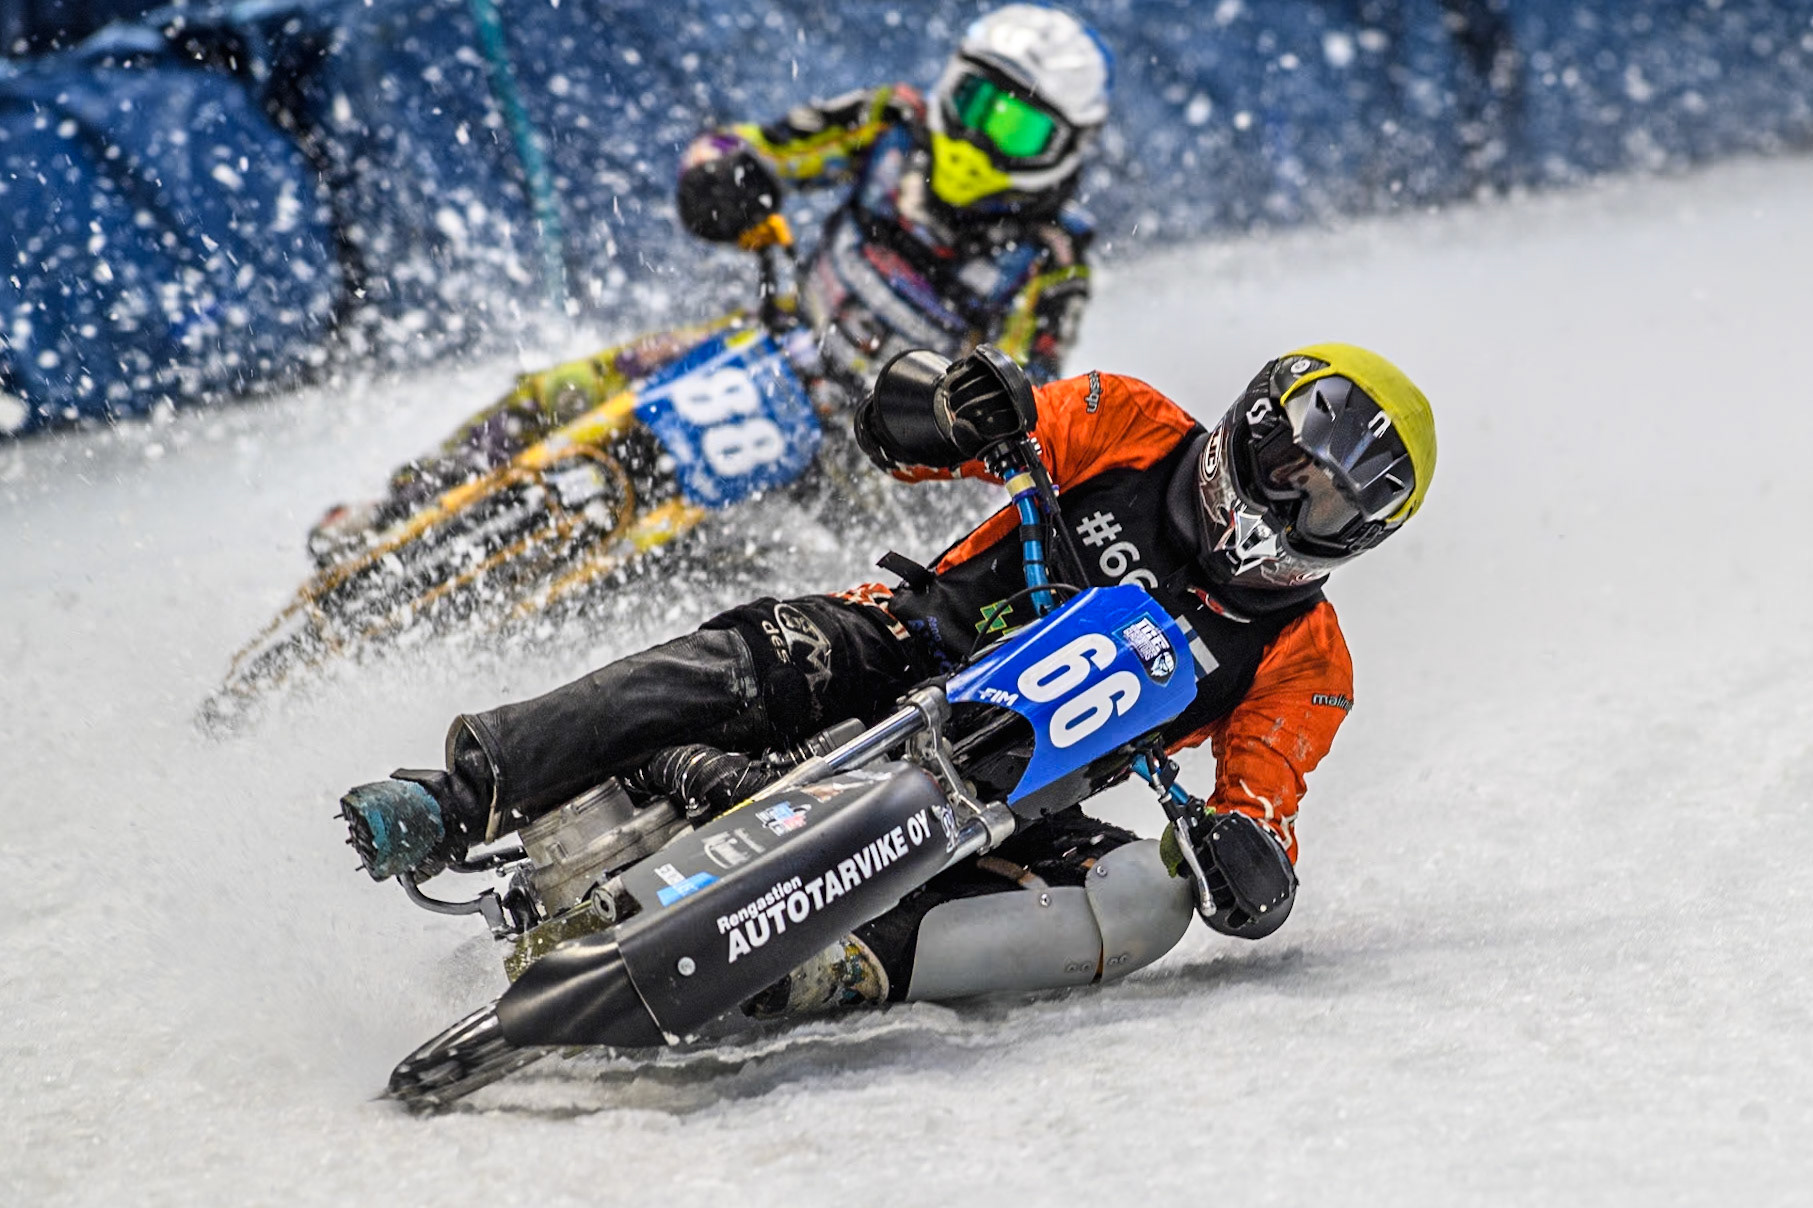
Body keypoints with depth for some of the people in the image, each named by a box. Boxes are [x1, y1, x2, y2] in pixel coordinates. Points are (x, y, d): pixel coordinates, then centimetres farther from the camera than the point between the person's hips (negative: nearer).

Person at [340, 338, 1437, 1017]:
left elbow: (1264, 810, -3)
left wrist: (1255, 860, -29)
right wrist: (971, 407, -22)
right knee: (753, 662, -33)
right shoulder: (1134, 431, 5)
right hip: (898, 660, 0)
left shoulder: (1302, 660, 6)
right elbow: (901, 426, 2)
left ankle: (844, 971, -48)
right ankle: (464, 796, -40)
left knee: (1149, 898, -30)